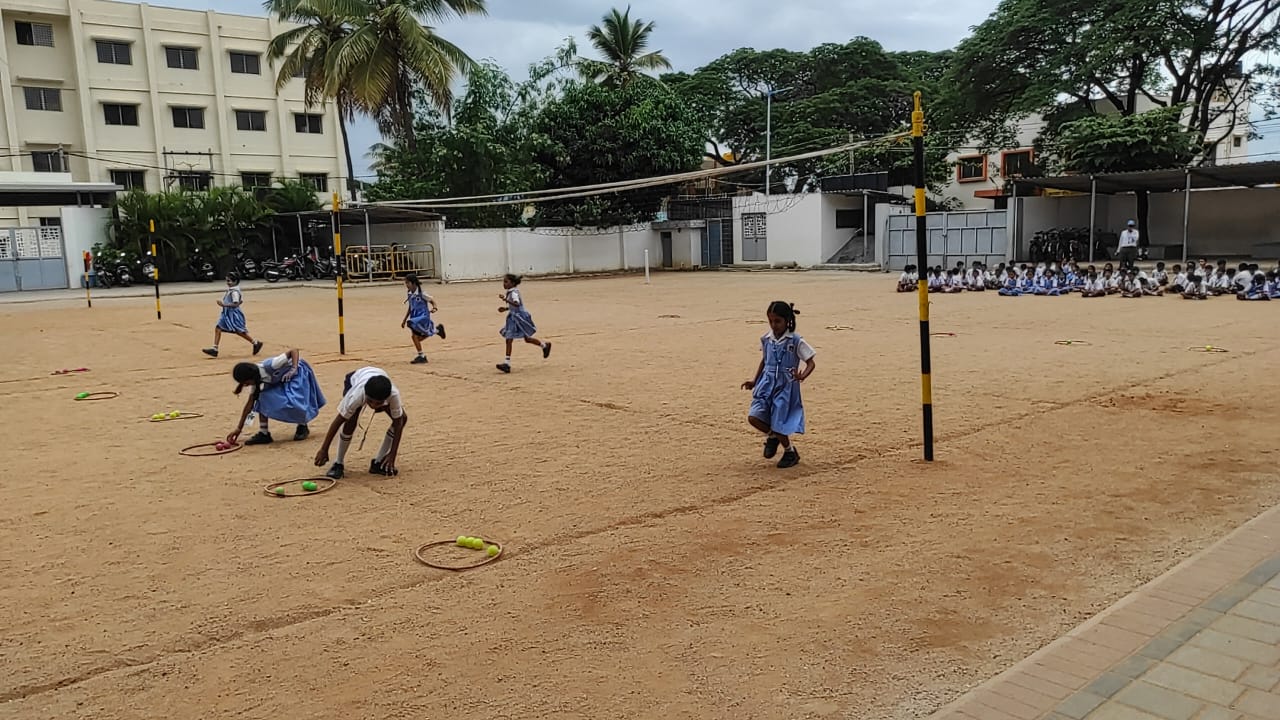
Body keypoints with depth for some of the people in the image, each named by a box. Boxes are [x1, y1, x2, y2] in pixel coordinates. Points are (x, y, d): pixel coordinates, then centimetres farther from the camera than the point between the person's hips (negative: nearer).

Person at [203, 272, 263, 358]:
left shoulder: (234, 292, -19)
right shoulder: (229, 290, 10)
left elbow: (235, 304, -25)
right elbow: (241, 301, 19)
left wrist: (224, 304, -29)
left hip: (234, 314, -10)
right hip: (227, 314, 10)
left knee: (240, 331, 1)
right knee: (218, 328, 3)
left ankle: (256, 343, 16)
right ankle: (214, 349, 3)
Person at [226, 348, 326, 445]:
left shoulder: (271, 366, -37)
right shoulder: (256, 377, -13)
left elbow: (294, 351, -33)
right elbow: (250, 402, -6)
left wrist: (294, 369, -46)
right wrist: (239, 428, -7)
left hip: (297, 373, -7)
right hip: (280, 379, 7)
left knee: (293, 401, -26)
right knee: (263, 398, -12)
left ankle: (302, 427, 3)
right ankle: (264, 433, -6)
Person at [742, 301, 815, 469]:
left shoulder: (795, 341, -11)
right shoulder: (766, 339, 3)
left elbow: (811, 362, -9)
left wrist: (802, 376, -29)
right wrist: (754, 381, 11)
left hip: (786, 387, -4)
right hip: (767, 384, 4)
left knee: (777, 424, -2)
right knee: (753, 417, -12)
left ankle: (790, 451, 26)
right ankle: (772, 436, 20)